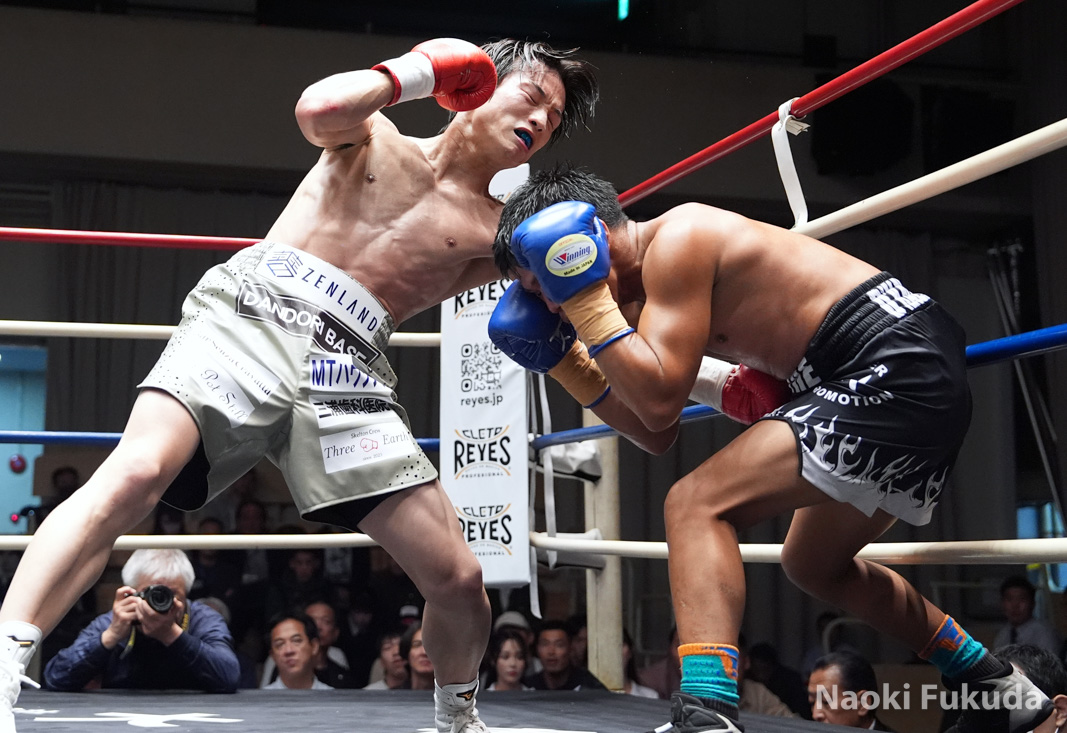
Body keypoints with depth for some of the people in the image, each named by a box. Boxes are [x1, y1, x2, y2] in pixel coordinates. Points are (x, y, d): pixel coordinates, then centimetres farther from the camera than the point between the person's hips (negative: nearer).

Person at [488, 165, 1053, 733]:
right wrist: (561, 359, 15)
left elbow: (660, 401, -19)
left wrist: (584, 297, -12)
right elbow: (656, 435, 19)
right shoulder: (646, 290, 17)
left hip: (892, 370, -11)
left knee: (696, 507, -16)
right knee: (813, 564, 27)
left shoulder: (676, 240, -11)